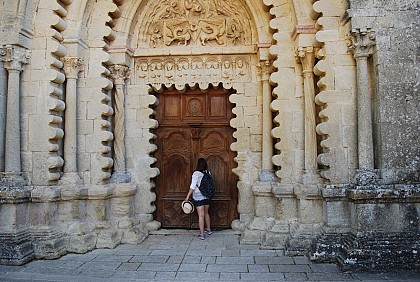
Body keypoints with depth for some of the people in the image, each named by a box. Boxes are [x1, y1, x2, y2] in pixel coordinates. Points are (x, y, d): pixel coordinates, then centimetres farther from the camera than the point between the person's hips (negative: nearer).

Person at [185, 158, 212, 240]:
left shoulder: (196, 174, -15)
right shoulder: (208, 173, 0)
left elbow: (192, 186, -17)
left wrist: (187, 197, -13)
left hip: (199, 197, -5)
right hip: (207, 196, 5)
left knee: (201, 215, -2)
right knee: (206, 213, 22)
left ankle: (201, 234, 1)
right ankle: (208, 229, 35)